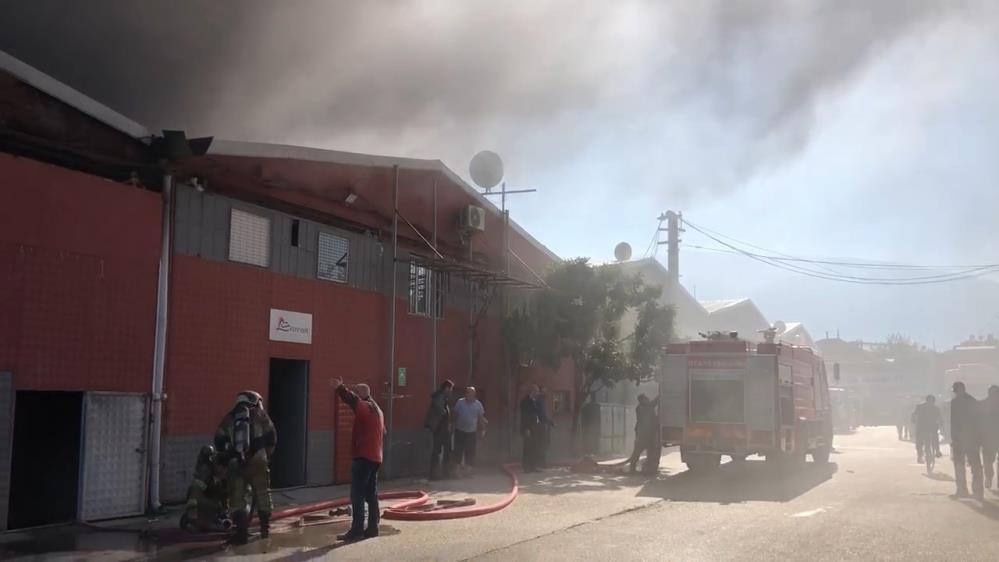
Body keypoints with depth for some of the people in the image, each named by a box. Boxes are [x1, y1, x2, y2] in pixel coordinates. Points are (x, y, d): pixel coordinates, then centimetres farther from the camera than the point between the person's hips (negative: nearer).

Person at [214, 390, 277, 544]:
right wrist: (267, 456, 20)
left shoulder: (229, 417, 16)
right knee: (262, 494, 16)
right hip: (257, 461, -1)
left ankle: (242, 532, -1)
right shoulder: (259, 414, 11)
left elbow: (219, 441, 14)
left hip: (236, 463, 1)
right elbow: (271, 437, 8)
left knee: (237, 498, 8)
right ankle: (265, 528, 22)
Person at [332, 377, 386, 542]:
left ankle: (357, 530, -11)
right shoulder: (377, 410, 20)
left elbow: (353, 400, -31)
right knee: (371, 494, 12)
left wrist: (340, 387, -37)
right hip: (375, 457, 10)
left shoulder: (365, 407, -10)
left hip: (363, 457, -10)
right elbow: (383, 433, 26)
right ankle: (372, 528, 14)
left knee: (357, 495, -9)